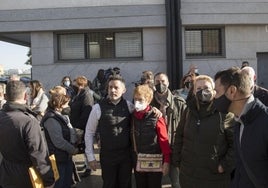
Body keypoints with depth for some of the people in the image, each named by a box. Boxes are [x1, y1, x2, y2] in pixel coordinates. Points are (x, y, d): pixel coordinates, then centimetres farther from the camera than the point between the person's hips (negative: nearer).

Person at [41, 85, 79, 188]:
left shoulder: (60, 114, 9)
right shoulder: (51, 119, -21)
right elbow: (59, 142, -23)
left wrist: (73, 147, 0)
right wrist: (73, 150, -11)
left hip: (67, 156, 9)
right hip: (59, 158, -9)